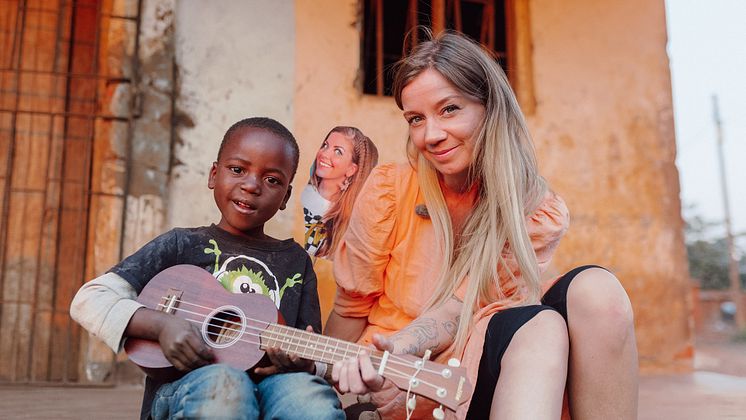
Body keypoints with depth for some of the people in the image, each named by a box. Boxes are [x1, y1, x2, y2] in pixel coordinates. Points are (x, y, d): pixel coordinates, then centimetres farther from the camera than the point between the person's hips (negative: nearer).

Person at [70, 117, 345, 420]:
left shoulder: (296, 261, 17)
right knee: (223, 384, -37)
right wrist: (162, 324, -13)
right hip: (182, 387, 0)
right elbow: (88, 300, 4)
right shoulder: (182, 245, 10)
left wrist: (303, 365, -9)